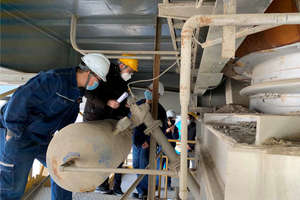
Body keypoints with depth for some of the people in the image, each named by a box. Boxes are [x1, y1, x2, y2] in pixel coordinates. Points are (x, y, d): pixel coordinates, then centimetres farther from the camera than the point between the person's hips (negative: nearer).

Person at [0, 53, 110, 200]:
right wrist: (13, 130, -21)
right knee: (13, 188, -1)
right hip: (18, 135, -9)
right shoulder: (55, 78, -24)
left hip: (43, 138, 9)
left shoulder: (78, 91, 6)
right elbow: (21, 98, -26)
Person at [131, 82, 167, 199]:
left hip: (148, 143, -6)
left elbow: (162, 129, -14)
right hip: (136, 141, 6)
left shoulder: (159, 110, -12)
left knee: (144, 168, -2)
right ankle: (140, 190, 27)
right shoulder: (139, 104, 5)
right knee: (136, 166, 13)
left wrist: (149, 141, -21)